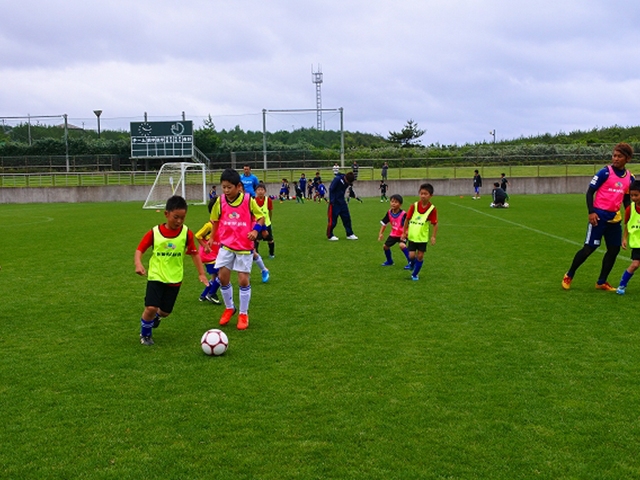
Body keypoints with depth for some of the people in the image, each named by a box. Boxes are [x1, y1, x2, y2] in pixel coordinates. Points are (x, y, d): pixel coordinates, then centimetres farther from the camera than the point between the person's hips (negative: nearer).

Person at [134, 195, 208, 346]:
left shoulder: (186, 233, -7)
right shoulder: (154, 232, -10)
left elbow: (194, 253, 4)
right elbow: (140, 249, -4)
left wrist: (201, 273, 1)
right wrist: (138, 264, -23)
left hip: (175, 279, 2)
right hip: (156, 276, -2)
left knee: (165, 311, 9)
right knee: (151, 308, -16)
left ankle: (156, 316, 48)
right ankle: (145, 334, 14)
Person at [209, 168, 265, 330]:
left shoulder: (248, 200, -11)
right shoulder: (220, 201, -4)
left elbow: (261, 217, -1)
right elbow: (215, 221, 11)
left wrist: (256, 230, -19)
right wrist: (211, 238, 11)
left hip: (244, 246, -2)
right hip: (226, 245, 3)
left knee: (243, 279, -1)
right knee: (222, 277, -1)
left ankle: (243, 314, 16)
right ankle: (229, 308, 24)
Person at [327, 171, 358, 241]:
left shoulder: (347, 181, 1)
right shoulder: (337, 179, -19)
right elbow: (331, 189, -18)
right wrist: (332, 201, -19)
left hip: (342, 202, 7)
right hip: (334, 202, -7)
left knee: (347, 218, 6)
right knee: (332, 219, -1)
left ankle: (350, 234, 15)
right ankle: (330, 235, 11)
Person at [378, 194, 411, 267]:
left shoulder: (403, 214, -24)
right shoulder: (389, 212, -8)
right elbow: (384, 223, 3)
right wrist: (381, 233, -1)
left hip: (402, 234, -6)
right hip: (393, 234, 6)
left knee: (402, 245, -30)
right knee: (385, 246, 10)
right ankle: (389, 261, 35)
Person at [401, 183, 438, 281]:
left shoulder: (432, 209, -11)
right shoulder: (414, 206, -8)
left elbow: (435, 224, -6)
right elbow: (407, 219, 2)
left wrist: (433, 236, -13)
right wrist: (404, 232, 5)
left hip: (423, 237, -1)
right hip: (412, 236, 1)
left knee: (420, 256, 3)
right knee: (411, 256, -2)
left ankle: (415, 274, 22)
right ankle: (412, 264, 34)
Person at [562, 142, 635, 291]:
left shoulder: (630, 177, 7)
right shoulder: (605, 172, -10)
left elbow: (627, 199, 18)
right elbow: (590, 192, -8)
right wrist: (591, 212, -18)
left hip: (614, 217, 6)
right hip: (599, 216, -6)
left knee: (614, 249, 6)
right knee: (589, 248, -4)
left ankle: (601, 282, 19)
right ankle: (569, 276, 12)